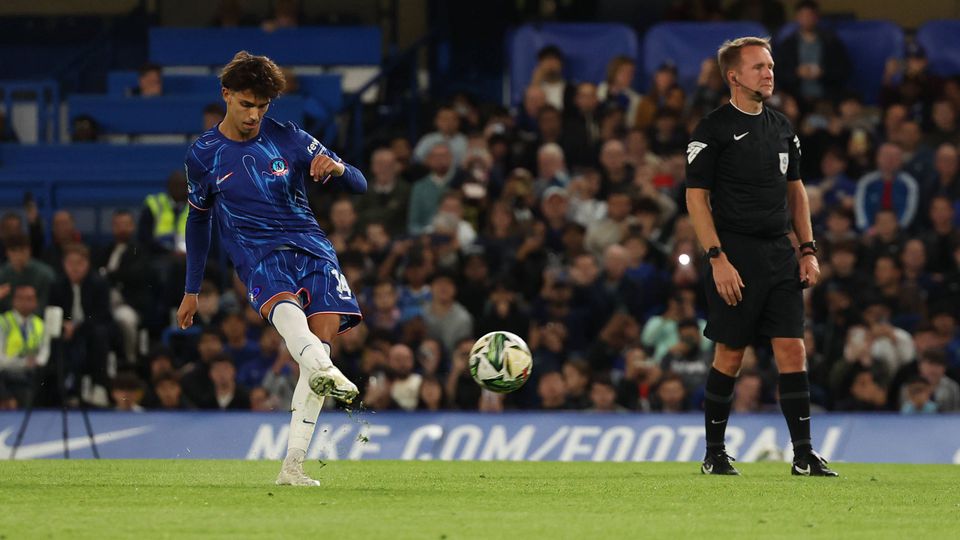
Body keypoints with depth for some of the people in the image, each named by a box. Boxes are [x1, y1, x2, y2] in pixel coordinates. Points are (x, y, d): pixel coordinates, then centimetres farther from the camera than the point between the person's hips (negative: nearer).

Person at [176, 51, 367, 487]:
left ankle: (292, 466, -15)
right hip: (259, 258, -2)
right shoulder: (203, 156, 8)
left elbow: (359, 186, 7)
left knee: (322, 336, -18)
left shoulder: (288, 139, 6)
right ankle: (323, 370, -71)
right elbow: (198, 220, 24)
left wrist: (338, 169, -17)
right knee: (285, 309, -36)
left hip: (311, 248, 2)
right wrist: (192, 291, 26)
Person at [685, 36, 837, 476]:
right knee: (729, 356, 0)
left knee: (792, 350, -2)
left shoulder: (782, 128, 14)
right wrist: (717, 258, -15)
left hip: (780, 255, 5)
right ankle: (714, 454, 12)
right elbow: (696, 196, -8)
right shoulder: (713, 129, -6)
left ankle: (804, 455, -2)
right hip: (735, 257, -5)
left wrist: (808, 250, 12)